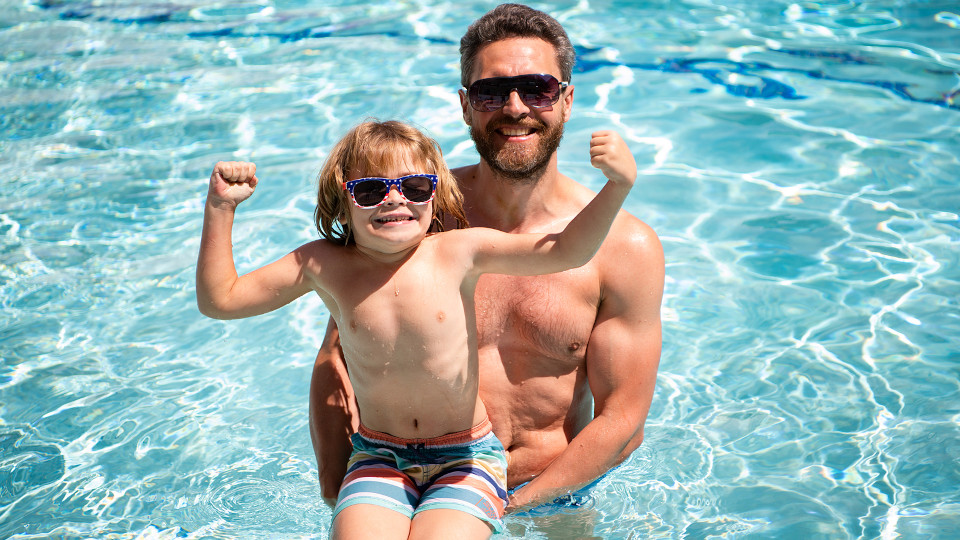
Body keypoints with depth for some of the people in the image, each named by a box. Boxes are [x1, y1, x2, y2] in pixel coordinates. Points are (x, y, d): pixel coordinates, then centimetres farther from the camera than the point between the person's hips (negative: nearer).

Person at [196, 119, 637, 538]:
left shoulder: (457, 252, -13)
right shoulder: (324, 265, -7)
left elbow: (565, 252, -19)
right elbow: (219, 299, -2)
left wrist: (618, 186, -33)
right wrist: (220, 208, -11)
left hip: (467, 458, -1)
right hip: (378, 458, 2)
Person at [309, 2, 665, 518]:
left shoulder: (627, 247, -13)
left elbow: (621, 423, -12)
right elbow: (334, 359, -6)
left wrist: (509, 503, -17)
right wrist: (340, 495, -16)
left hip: (557, 488, 2)